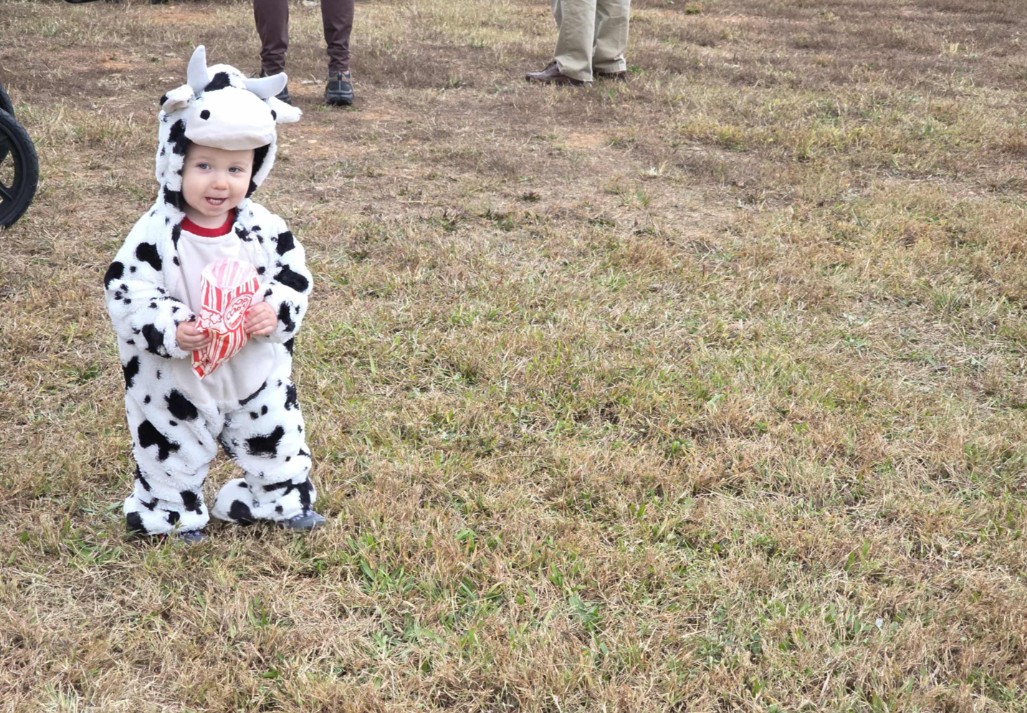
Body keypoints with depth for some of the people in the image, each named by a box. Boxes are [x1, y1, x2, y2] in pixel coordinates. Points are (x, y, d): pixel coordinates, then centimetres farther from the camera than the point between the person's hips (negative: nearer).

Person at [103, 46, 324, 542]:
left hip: (256, 373, 3)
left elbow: (294, 279, -3)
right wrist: (171, 330, -32)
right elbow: (125, 295, -19)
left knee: (274, 440, 18)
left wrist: (275, 312, -23)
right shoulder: (155, 234, -20)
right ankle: (171, 513, 38)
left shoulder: (265, 230, -10)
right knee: (174, 450, 16)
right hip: (176, 381, -3)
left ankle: (281, 499, 41)